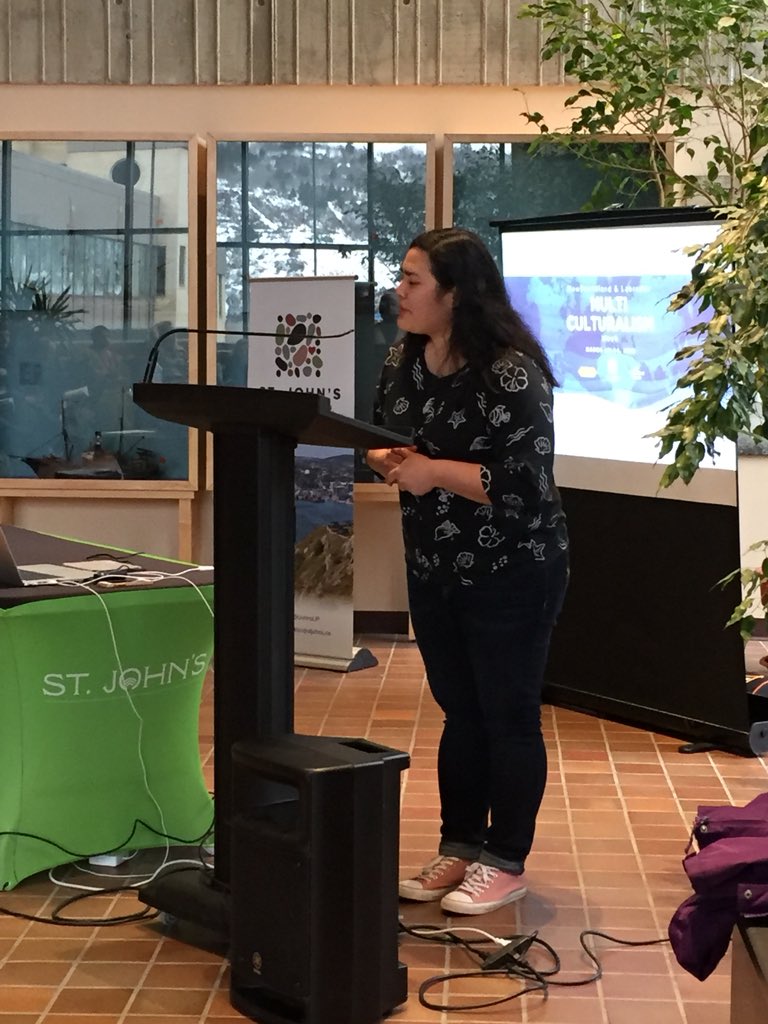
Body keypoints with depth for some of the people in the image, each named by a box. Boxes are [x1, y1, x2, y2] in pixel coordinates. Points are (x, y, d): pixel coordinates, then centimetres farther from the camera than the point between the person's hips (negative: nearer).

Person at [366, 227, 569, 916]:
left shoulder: (510, 371, -20)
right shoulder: (403, 361, 3)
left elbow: (527, 482, -24)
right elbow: (383, 442, 15)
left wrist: (435, 472, -22)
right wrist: (387, 463, -8)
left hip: (511, 573, -7)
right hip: (435, 568, 7)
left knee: (508, 716, 4)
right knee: (460, 711, 16)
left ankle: (505, 864, 15)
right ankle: (460, 847, 27)